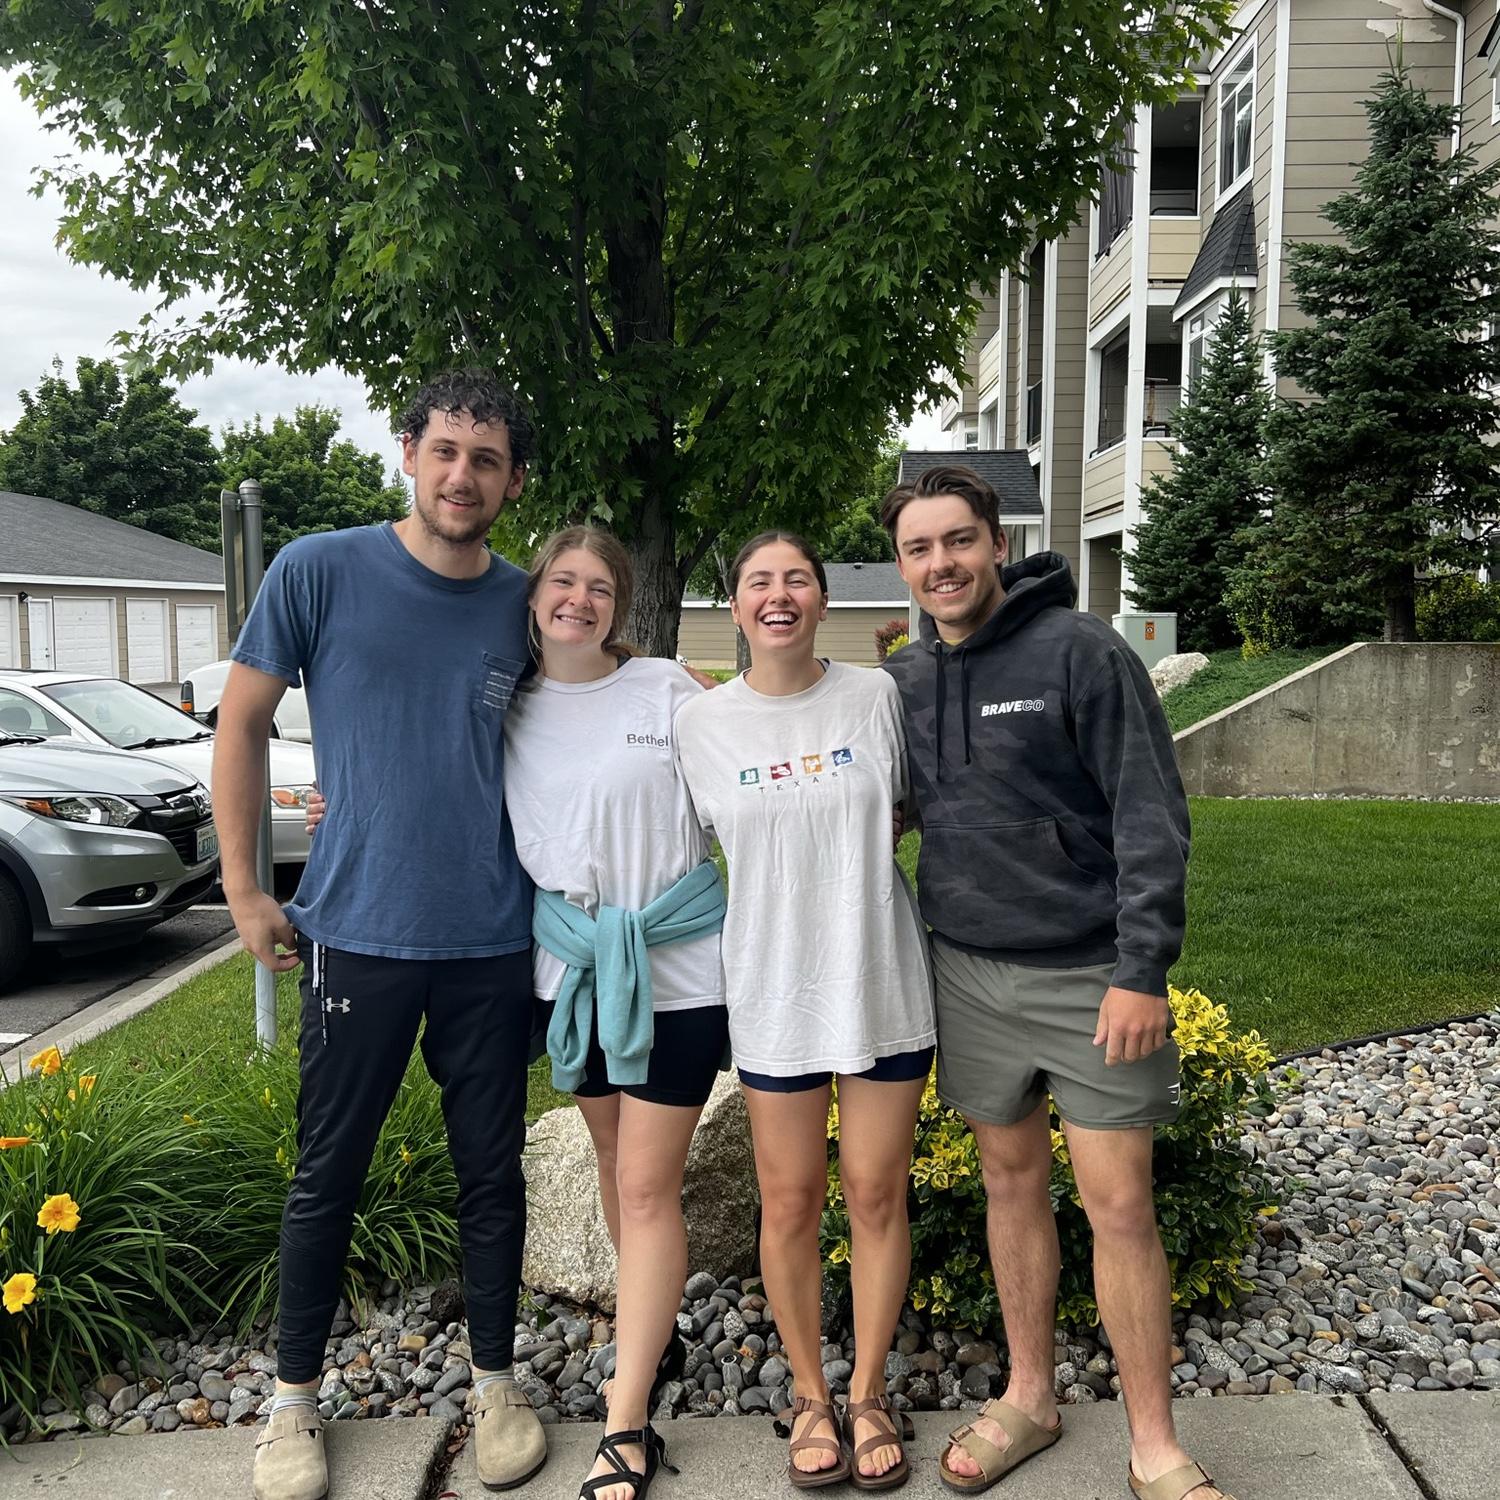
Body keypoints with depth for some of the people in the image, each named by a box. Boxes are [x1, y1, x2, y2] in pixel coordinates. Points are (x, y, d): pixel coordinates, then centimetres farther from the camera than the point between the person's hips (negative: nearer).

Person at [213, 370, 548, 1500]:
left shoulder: (524, 603, 3)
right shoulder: (320, 572, -5)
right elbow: (242, 724, 1)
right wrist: (245, 890, -1)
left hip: (493, 942, 2)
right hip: (359, 933, -2)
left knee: (493, 1171, 12)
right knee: (330, 1173, 10)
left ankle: (496, 1383, 31)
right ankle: (296, 1398, 31)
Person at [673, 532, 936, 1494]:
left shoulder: (877, 696, -3)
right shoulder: (701, 724, -2)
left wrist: (850, 863, -1)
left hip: (882, 982, 0)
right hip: (774, 991, 0)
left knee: (877, 1195, 9)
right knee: (791, 1204, 10)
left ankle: (869, 1393, 29)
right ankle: (810, 1396, 31)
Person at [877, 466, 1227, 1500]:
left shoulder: (1082, 650, -11)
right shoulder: (902, 681, 5)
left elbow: (1152, 817, -13)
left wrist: (1143, 971, -18)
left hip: (1091, 977, -4)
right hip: (970, 972, 4)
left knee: (1119, 1204, 1)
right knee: (1012, 1180, 15)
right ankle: (1029, 1400, 33)